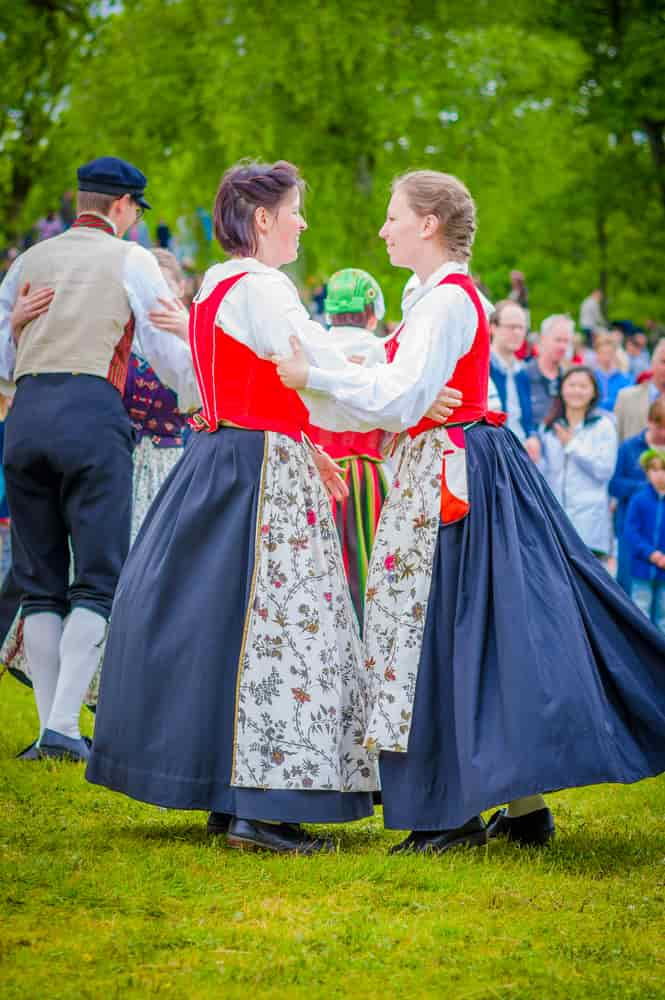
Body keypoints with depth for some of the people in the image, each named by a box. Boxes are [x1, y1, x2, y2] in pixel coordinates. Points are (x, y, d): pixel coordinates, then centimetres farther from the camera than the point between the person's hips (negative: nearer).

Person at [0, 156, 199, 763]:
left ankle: (52, 727, 3)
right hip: (92, 415, -4)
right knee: (98, 581, -3)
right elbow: (170, 351, 9)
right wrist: (202, 403, 25)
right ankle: (62, 725, -15)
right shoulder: (131, 261, 7)